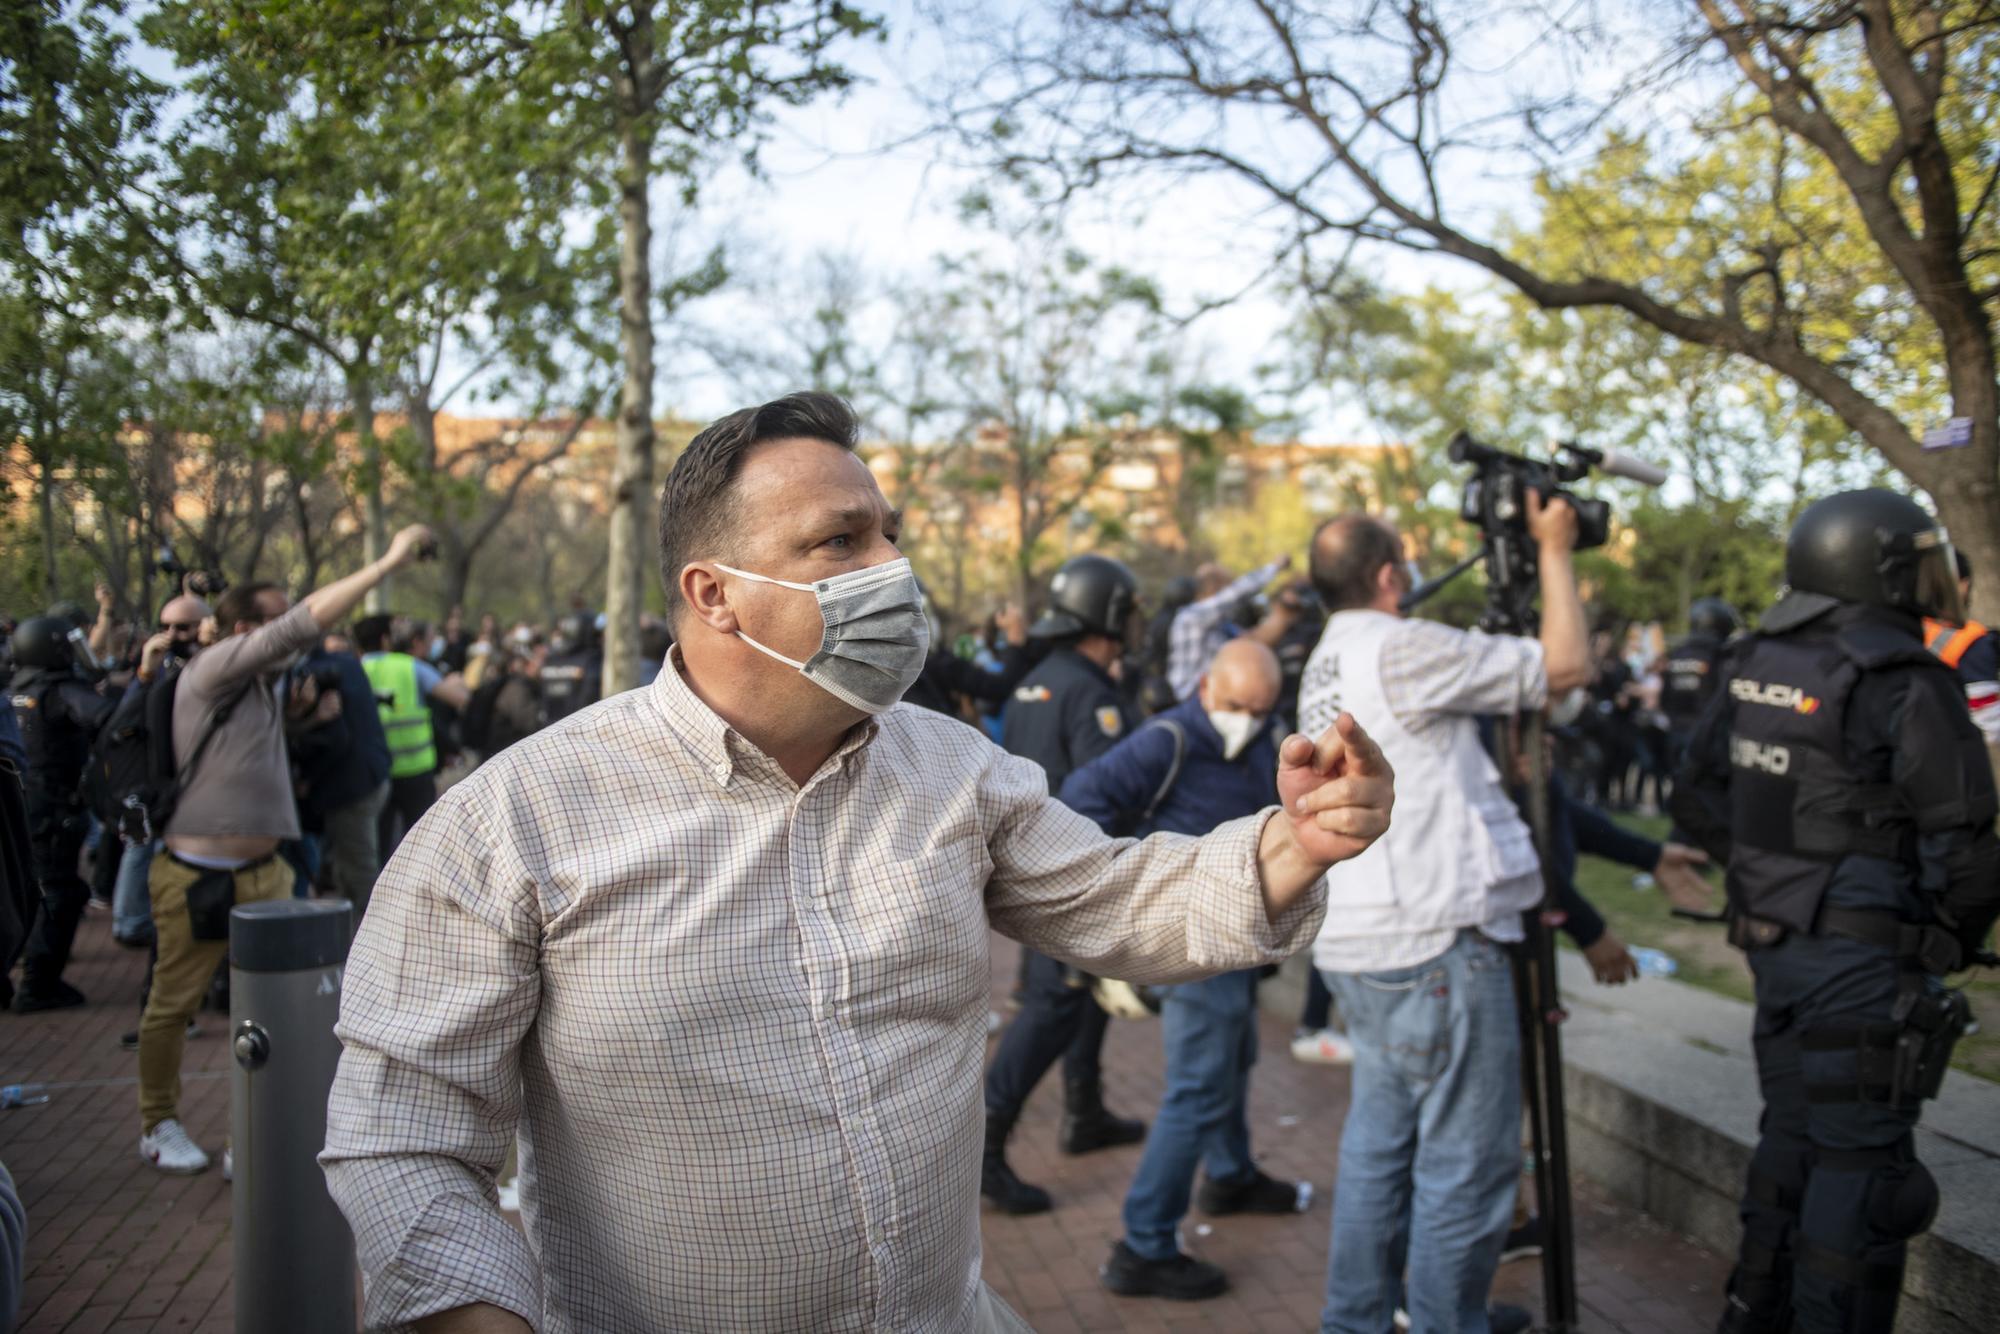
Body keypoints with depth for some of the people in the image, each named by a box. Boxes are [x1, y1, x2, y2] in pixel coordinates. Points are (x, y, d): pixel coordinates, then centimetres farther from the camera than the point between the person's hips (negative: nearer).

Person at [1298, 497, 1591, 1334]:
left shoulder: (1325, 666, 15)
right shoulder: (1401, 650, -14)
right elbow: (1565, 667, -10)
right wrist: (1554, 552, 2)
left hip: (1356, 943, 10)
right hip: (1431, 942, -10)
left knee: (1379, 1141, 17)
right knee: (1466, 1165, -1)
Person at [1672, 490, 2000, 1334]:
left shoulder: (1752, 666, 5)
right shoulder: (1905, 683, -17)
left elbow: (1699, 800, 13)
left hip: (1773, 944, 7)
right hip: (1867, 959, -7)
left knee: (1792, 1136, 20)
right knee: (1861, 1162, 3)